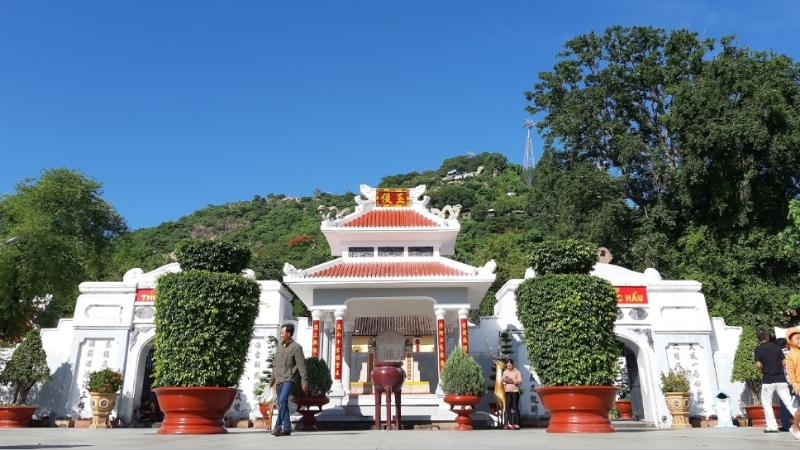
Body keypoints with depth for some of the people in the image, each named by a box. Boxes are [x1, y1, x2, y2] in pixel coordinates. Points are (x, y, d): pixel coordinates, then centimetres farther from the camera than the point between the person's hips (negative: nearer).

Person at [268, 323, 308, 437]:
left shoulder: (296, 347, -5)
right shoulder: (279, 346, 14)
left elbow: (301, 365, -8)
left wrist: (304, 380, -12)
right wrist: (272, 379, 18)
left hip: (289, 379, -7)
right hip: (279, 380, 7)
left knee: (282, 401, -20)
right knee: (282, 404, 8)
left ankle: (279, 426, -16)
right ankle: (286, 428, 15)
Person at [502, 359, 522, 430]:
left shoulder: (517, 372, -2)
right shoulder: (505, 372, 13)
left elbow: (520, 381, -11)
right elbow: (502, 380, 12)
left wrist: (513, 381, -24)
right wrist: (504, 381, -10)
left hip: (515, 391, -4)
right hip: (507, 391, 5)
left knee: (515, 407, -6)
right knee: (508, 407, 2)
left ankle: (516, 424, -4)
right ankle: (509, 424, 7)